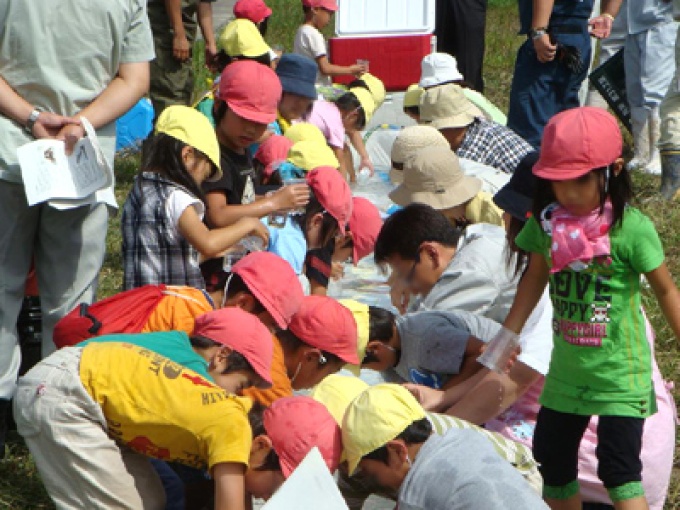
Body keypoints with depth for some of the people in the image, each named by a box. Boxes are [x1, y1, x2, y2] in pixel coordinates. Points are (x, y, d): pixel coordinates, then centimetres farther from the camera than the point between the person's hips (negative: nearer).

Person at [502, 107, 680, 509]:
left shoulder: (632, 229, -20)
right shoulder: (547, 220, -7)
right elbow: (535, 279, 9)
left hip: (620, 373, -6)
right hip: (567, 369, 6)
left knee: (619, 469, -10)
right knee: (552, 461, 16)